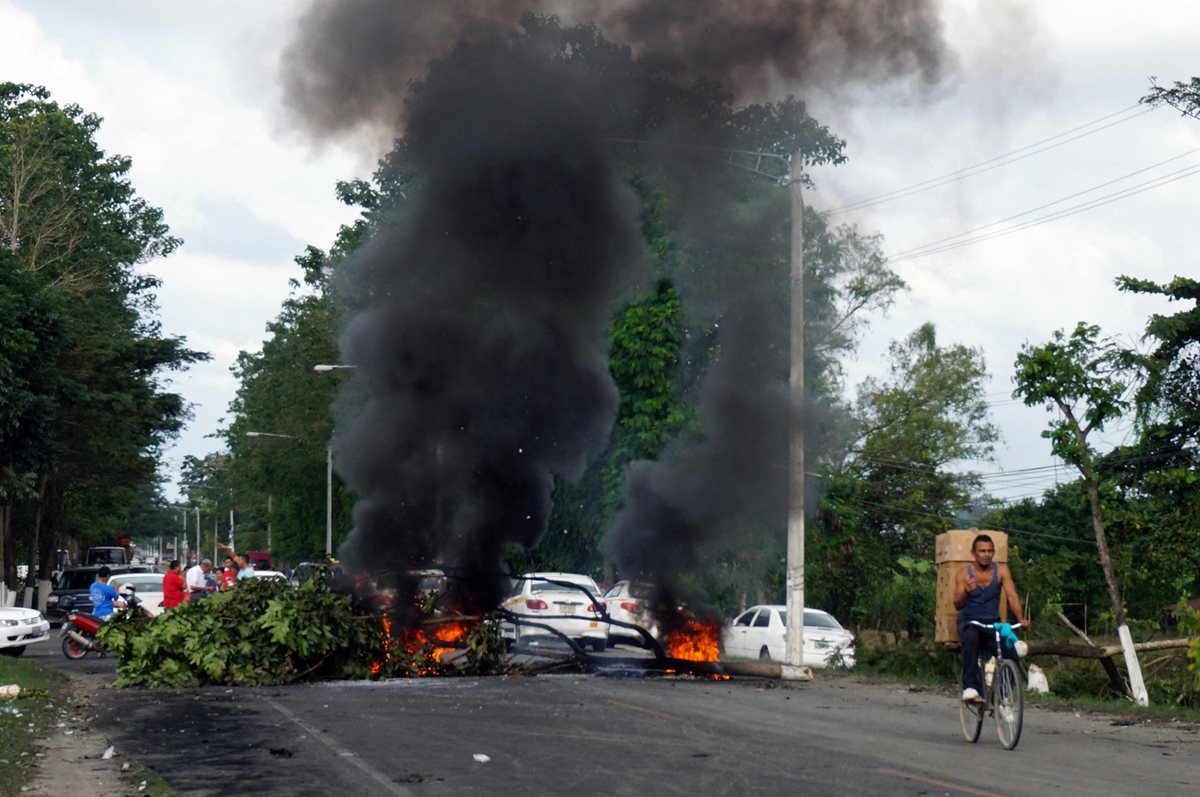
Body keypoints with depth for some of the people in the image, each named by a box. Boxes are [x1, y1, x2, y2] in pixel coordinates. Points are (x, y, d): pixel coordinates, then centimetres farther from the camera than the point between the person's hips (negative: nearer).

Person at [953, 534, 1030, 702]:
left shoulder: (1001, 570, -2)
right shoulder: (964, 574, -5)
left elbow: (1012, 596, -12)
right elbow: (957, 605, -13)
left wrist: (1021, 618, -29)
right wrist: (966, 592, -35)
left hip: (993, 622, 2)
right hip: (969, 621, -2)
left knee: (1012, 656, -20)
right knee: (971, 639, -39)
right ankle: (969, 687, -37)